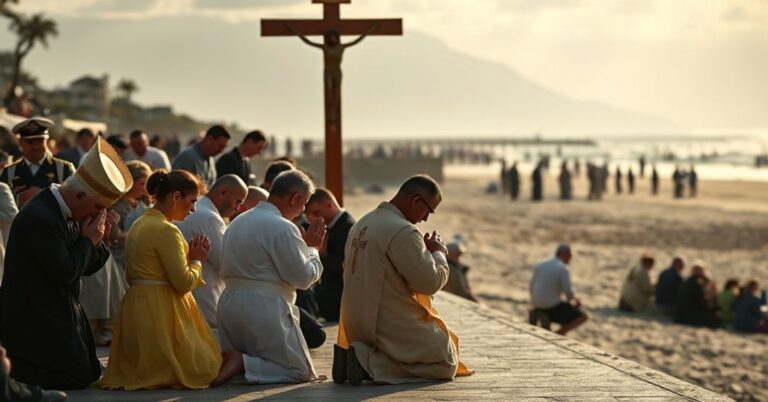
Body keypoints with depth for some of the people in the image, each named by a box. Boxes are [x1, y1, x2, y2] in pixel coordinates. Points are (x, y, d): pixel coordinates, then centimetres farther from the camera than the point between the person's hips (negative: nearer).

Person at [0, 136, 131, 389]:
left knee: (90, 375, 12)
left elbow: (88, 268, 13)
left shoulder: (68, 214, 7)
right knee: (76, 379, -9)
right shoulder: (39, 218, -23)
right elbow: (65, 272, -27)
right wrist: (88, 240, -13)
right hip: (37, 321, -10)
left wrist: (100, 239, -4)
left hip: (59, 316, 10)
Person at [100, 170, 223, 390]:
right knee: (205, 367, 0)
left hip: (137, 307, 10)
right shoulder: (166, 230, -17)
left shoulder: (139, 225, 14)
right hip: (160, 312, -10)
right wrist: (197, 260, 0)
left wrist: (188, 255, 15)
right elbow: (183, 282, -19)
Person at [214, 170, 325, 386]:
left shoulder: (237, 222, 15)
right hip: (265, 307, -8)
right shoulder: (282, 228, -12)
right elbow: (302, 277, -11)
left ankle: (231, 361, -10)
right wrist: (311, 247, 8)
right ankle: (242, 364, -18)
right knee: (301, 370, 1)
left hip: (229, 303, 8)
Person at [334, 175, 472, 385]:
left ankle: (365, 356, 2)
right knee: (446, 365, 4)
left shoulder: (361, 224, 11)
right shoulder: (402, 232, -19)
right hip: (392, 327, -9)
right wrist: (437, 253, 1)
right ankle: (371, 363, -12)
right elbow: (429, 282, -18)